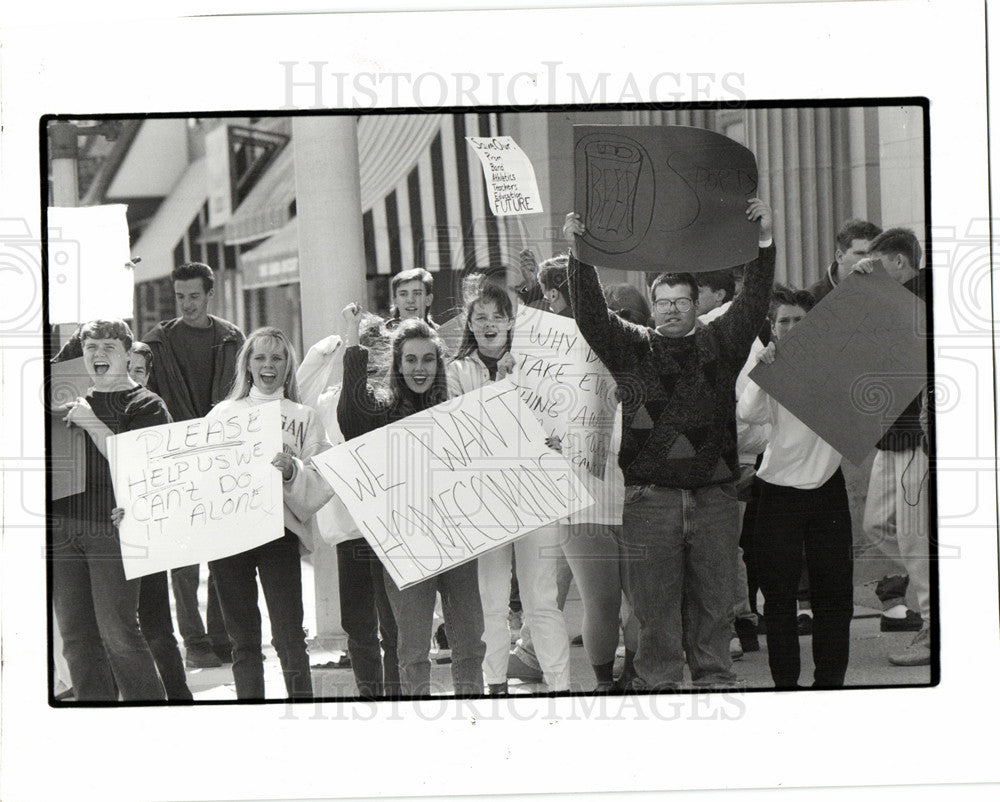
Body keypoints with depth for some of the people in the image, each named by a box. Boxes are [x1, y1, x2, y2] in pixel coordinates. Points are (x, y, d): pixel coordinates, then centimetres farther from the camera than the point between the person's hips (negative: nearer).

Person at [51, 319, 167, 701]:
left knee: (117, 632, -10)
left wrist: (94, 425, -17)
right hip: (63, 529, 6)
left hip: (113, 530, -6)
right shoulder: (73, 404, 19)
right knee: (75, 634, 7)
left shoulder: (145, 405, 1)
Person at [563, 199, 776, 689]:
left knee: (715, 600, 7)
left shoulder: (719, 344, 12)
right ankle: (657, 684, 8)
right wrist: (580, 257, -11)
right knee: (655, 602, 2)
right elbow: (591, 316, -2)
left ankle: (715, 681, 16)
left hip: (714, 496, 2)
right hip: (650, 497, -1)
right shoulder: (633, 349, 8)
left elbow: (753, 305, 3)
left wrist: (764, 243, -6)